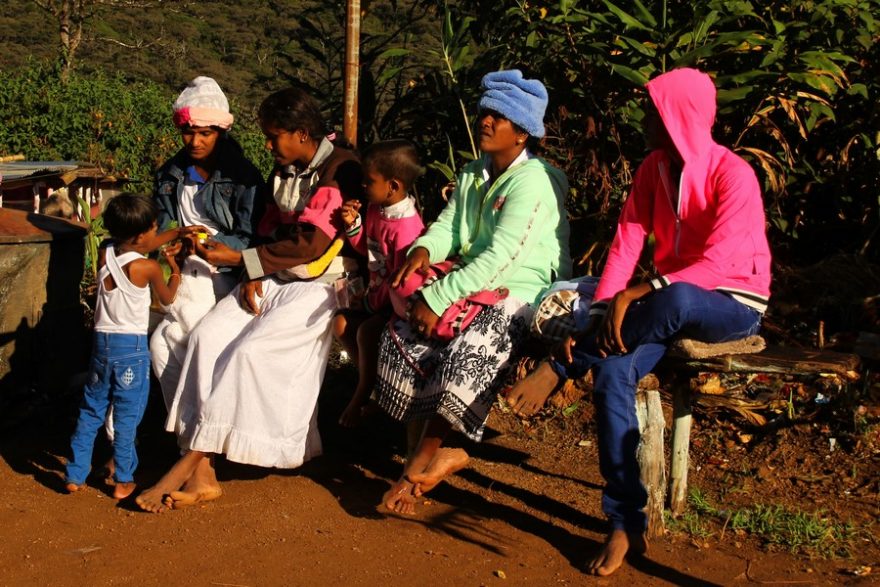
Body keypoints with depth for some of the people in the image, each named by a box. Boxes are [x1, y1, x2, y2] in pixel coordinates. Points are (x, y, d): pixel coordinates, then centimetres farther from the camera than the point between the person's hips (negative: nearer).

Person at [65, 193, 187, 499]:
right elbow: (167, 298, 6)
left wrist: (179, 232, 25)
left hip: (102, 342, 5)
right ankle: (123, 481, 9)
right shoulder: (148, 267, -14)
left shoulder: (106, 255, 0)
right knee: (127, 416, 4)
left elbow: (145, 246, 19)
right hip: (132, 347, -5)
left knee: (91, 410, 15)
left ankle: (75, 476, 19)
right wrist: (175, 269, 21)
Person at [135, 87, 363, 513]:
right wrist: (252, 274, -2)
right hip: (273, 278, 8)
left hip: (319, 285, -7)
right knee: (207, 335, -15)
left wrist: (238, 258, -15)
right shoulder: (284, 169, 14)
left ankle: (189, 464, -18)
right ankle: (201, 475, -20)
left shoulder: (339, 169, -12)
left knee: (250, 350, -26)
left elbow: (312, 244, -18)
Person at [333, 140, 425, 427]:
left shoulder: (406, 226, -28)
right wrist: (353, 224, -4)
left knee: (367, 330, -26)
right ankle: (371, 378, 13)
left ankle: (364, 394, -6)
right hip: (377, 293, 10)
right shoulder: (376, 208, 0)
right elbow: (367, 247, 15)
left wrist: (375, 301, -16)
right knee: (342, 323, 1)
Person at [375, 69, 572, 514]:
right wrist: (424, 249, -16)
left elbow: (499, 257, -23)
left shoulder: (533, 182, -16)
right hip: (475, 287, 9)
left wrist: (437, 300, -26)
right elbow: (450, 226, 9)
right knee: (401, 339, -10)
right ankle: (428, 454, -6)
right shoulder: (473, 174, 14)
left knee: (467, 354, -33)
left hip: (524, 296, -9)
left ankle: (420, 463, -18)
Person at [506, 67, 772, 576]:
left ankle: (559, 368, -22)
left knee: (674, 301, -42)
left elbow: (716, 263, -25)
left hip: (734, 304, -5)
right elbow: (627, 241, -4)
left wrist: (636, 295, -32)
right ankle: (627, 525, -21)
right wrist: (604, 311, -18)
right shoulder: (655, 168, 2)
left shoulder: (733, 175, -17)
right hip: (668, 304, 5)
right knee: (613, 372, -24)